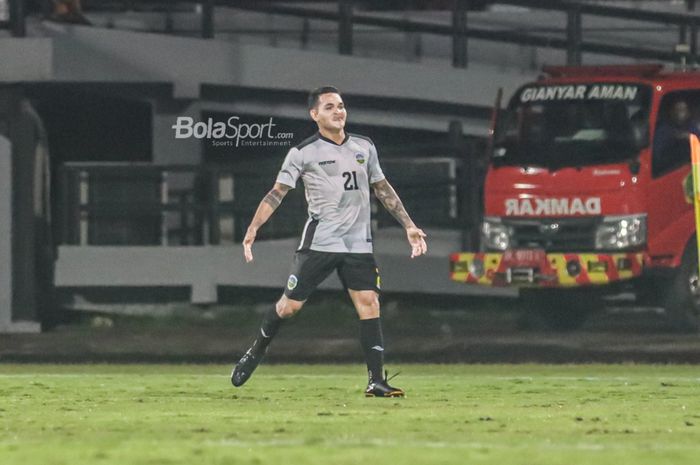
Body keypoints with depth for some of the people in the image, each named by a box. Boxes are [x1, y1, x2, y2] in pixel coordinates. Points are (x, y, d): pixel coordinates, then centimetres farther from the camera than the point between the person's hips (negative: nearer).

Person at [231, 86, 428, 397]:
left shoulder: (364, 147, 11)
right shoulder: (303, 153, -2)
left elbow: (383, 189, 21)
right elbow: (277, 193, -3)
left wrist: (409, 226, 18)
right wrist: (253, 230, -14)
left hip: (358, 243, 3)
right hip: (319, 241, -3)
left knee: (369, 304, -9)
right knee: (290, 304, -2)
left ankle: (376, 381, -8)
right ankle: (255, 353, 23)